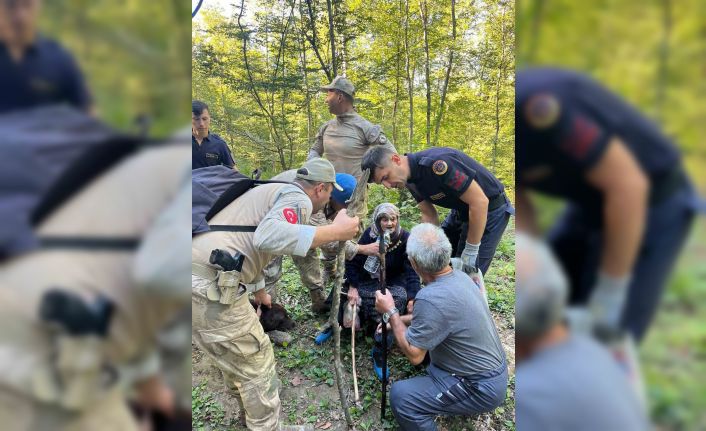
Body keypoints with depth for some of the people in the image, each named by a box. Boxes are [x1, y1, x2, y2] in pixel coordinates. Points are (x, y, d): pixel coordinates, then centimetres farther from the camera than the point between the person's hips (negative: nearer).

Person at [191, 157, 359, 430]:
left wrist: (260, 291, 51)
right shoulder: (298, 198, -3)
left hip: (196, 276, 10)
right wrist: (334, 232, -19)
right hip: (212, 287, -10)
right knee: (257, 364, 8)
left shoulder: (270, 192, 27)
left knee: (234, 355, 30)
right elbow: (269, 236, -26)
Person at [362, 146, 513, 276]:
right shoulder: (411, 179, -5)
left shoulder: (435, 163, -33)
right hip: (461, 210, 8)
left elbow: (479, 202, -30)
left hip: (489, 208, -8)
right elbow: (429, 215, 2)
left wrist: (470, 251, -21)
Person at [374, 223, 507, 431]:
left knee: (401, 396, -15)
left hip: (482, 388, -9)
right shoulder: (459, 276, -4)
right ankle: (463, 405, 33)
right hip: (494, 368, 9)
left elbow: (413, 354, -21)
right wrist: (396, 320, 12)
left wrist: (390, 312, -12)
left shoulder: (431, 298, -31)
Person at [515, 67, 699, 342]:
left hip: (653, 203, -7)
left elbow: (628, 185, -32)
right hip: (591, 204, 7)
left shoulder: (531, 107, -35)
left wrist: (610, 293, -24)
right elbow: (519, 216, -8)